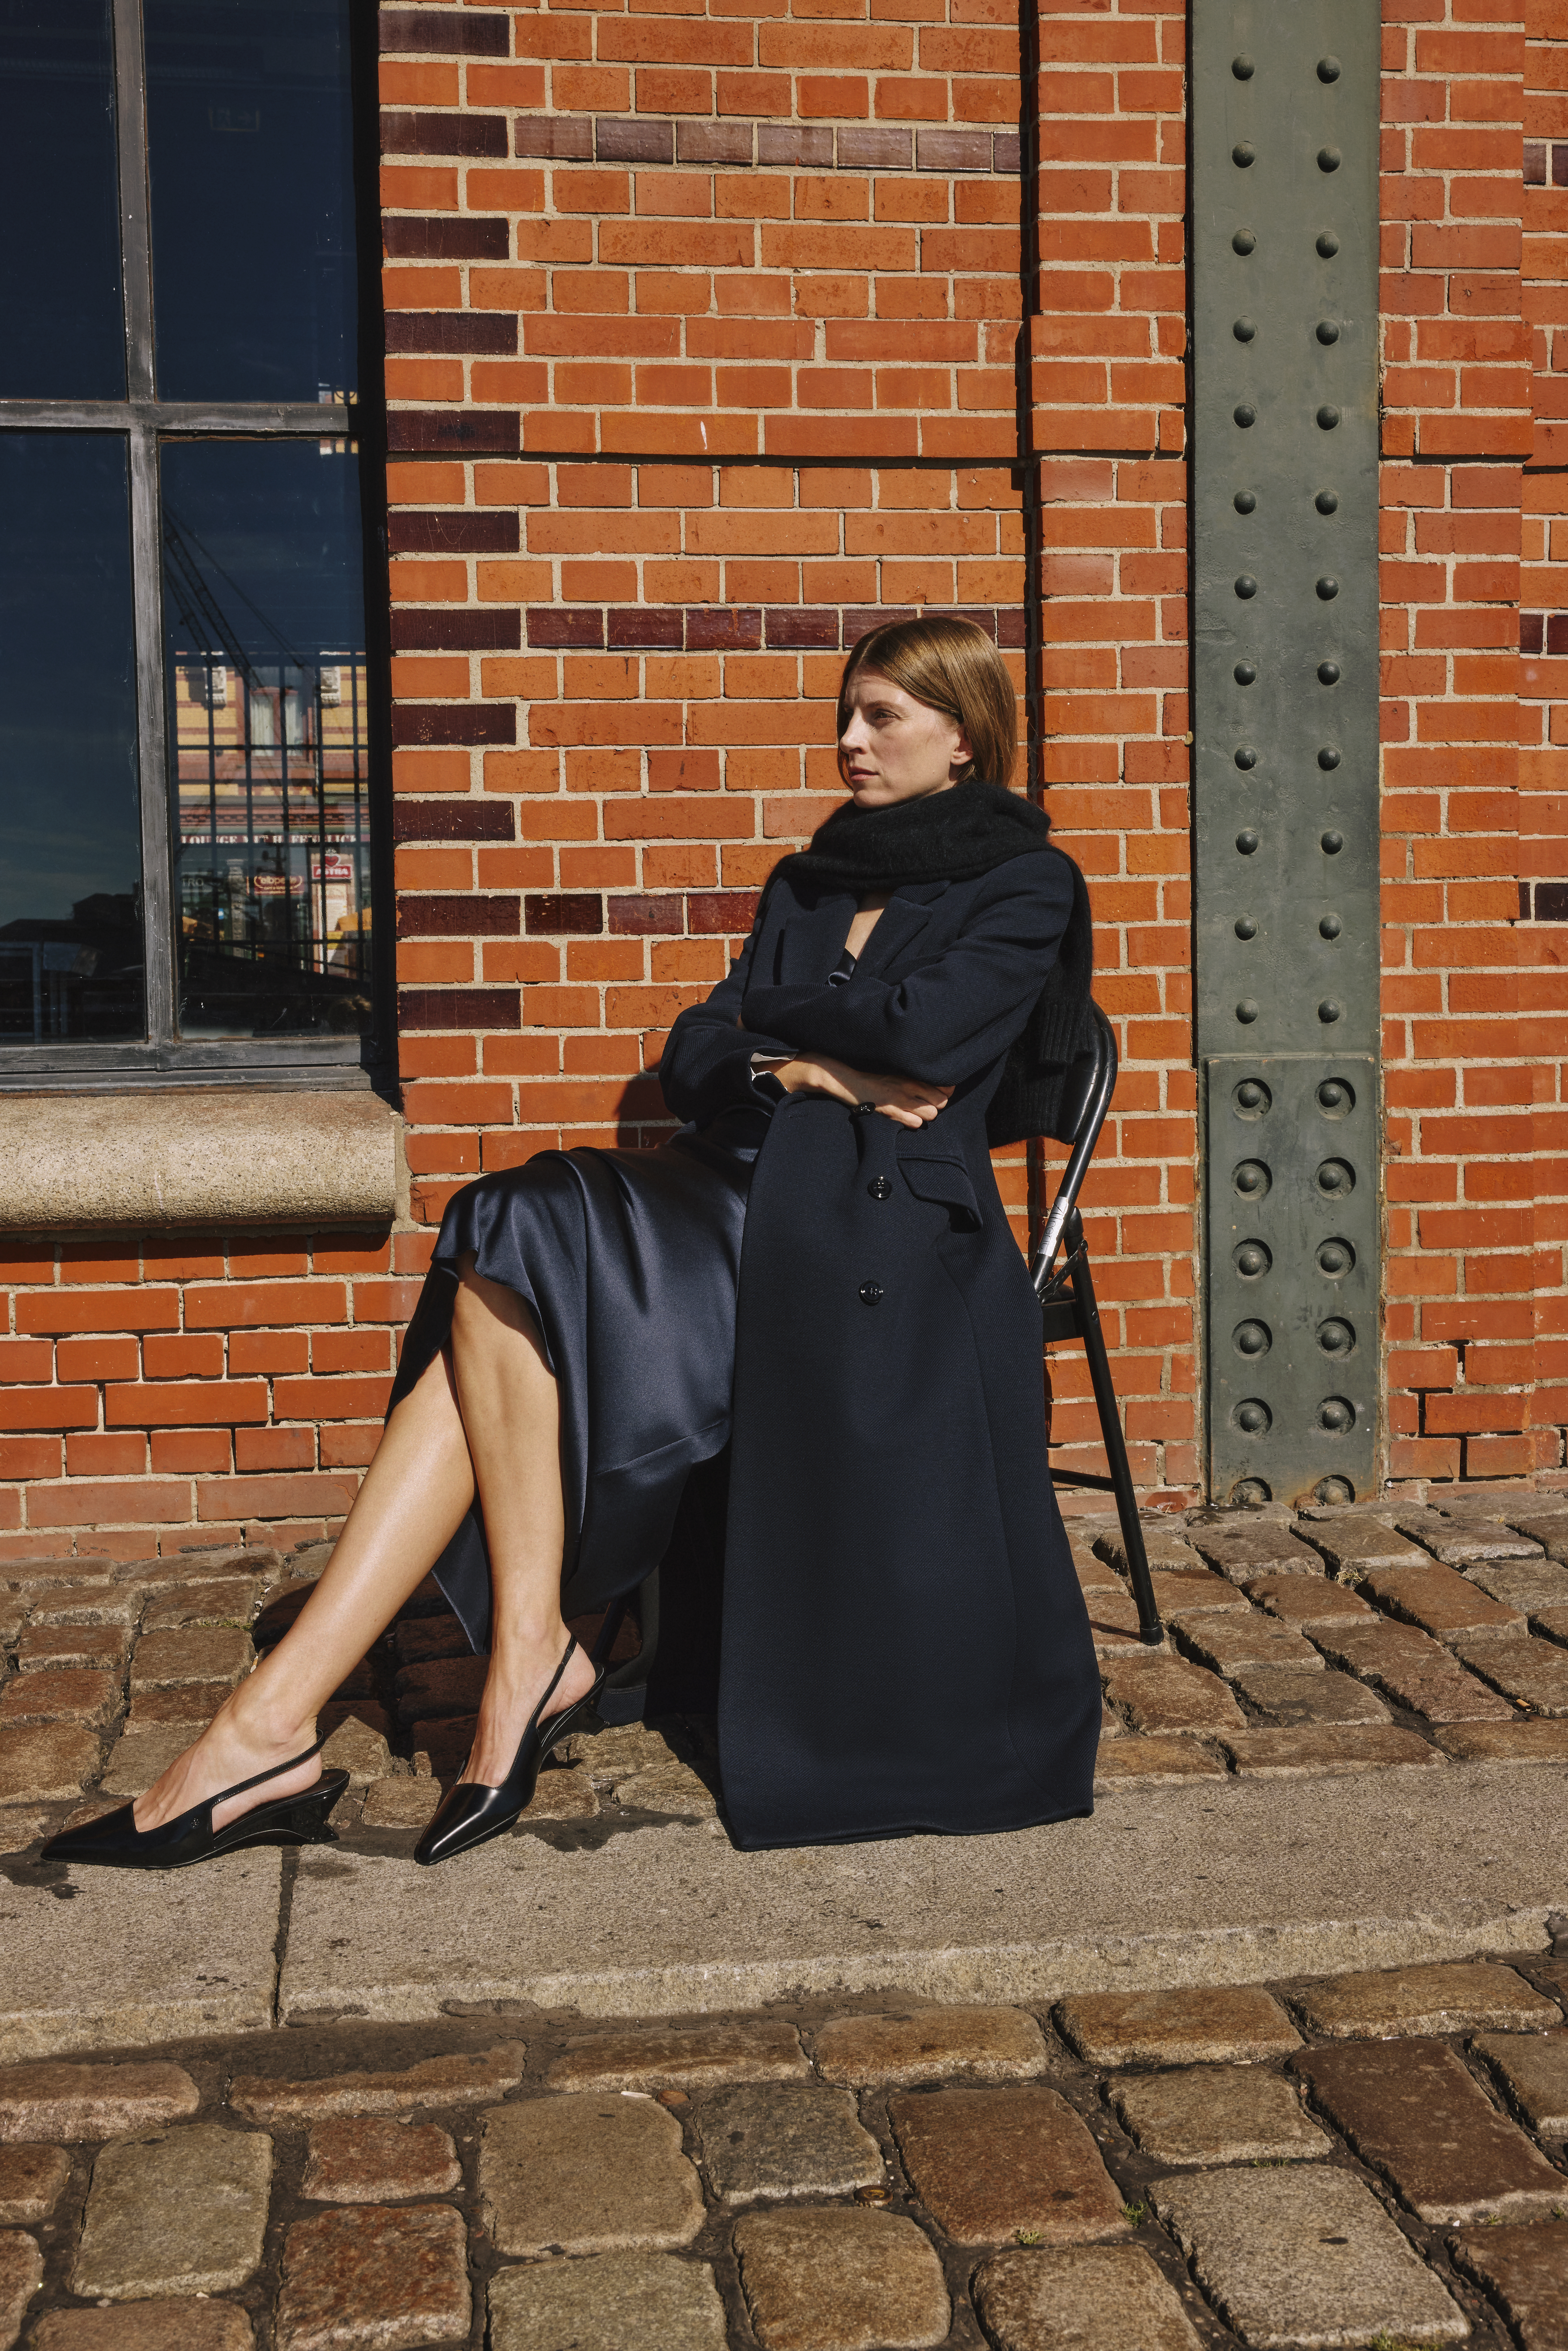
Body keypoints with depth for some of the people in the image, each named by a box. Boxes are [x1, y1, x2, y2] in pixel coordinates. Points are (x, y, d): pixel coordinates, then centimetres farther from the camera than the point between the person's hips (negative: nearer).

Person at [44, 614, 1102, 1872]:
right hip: (755, 1195, 6)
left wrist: (771, 1018, 5)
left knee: (519, 1247, -26)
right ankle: (279, 1721, -28)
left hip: (883, 1236, -6)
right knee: (499, 1287, -22)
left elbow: (922, 1030, -12)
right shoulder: (812, 881, 26)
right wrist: (798, 1069, -4)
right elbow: (692, 1058, 16)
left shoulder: (1028, 885, 7)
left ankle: (531, 1651, -17)